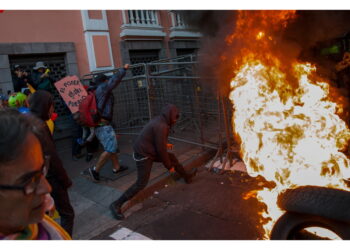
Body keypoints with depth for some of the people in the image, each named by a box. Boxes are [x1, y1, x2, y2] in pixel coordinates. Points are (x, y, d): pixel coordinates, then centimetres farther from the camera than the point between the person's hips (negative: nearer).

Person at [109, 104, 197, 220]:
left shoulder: (159, 120, 3)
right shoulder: (161, 126, -26)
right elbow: (161, 150, -23)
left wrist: (165, 144, 26)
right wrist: (169, 166, -11)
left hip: (148, 150, 10)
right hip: (144, 155, -10)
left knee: (172, 157, 19)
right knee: (141, 183, -7)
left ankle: (187, 176, 42)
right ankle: (116, 204, 2)